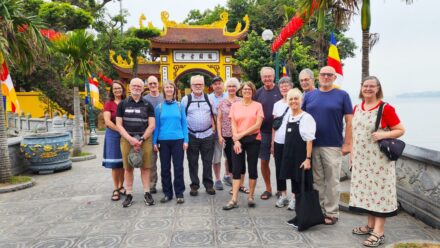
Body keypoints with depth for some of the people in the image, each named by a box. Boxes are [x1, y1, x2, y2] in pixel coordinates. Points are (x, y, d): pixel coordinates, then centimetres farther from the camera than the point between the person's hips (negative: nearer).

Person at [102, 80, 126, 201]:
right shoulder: (108, 104, -1)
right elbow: (107, 121, -10)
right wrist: (120, 130, -16)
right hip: (113, 135, -2)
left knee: (123, 162, 8)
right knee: (115, 163, 2)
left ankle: (121, 186, 23)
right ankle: (116, 189, 12)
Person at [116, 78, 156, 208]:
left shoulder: (148, 105, 7)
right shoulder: (122, 104, 8)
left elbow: (151, 125, 1)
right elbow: (119, 125, 2)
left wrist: (141, 140, -11)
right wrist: (130, 139, -12)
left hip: (145, 139, 0)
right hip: (127, 139, 1)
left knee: (145, 167, 2)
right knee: (128, 168, 4)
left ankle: (147, 193, 12)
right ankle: (129, 194, 13)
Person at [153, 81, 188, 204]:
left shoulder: (179, 106, 5)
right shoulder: (159, 107, 5)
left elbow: (184, 124, 5)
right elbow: (156, 125, 6)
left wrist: (185, 140, -2)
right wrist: (154, 142, 1)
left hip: (178, 140, -1)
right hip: (163, 141, 1)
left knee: (178, 167, 2)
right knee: (165, 168, 7)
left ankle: (179, 193, 12)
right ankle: (167, 193, 19)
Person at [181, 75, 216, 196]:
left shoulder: (208, 98, 8)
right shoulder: (185, 99, 3)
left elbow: (212, 115, 14)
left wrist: (213, 128, 4)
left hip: (207, 135, 1)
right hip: (191, 136, -1)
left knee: (208, 162, 7)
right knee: (192, 162, 6)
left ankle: (208, 185, 20)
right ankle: (194, 185, 18)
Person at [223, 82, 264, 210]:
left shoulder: (258, 105, 1)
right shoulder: (235, 105, 7)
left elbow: (258, 124, -8)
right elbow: (233, 125, 2)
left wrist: (242, 134, -12)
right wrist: (236, 140, -9)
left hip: (253, 140, -1)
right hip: (238, 140, 2)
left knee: (252, 168, 6)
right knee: (236, 169, 1)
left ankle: (251, 197, 20)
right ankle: (234, 200, 4)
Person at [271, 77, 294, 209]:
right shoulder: (277, 104, 11)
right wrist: (272, 143, 12)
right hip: (278, 142, 5)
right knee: (279, 169, 10)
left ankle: (294, 197, 13)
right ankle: (283, 195, 24)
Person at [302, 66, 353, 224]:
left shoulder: (342, 95, 1)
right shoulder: (309, 96, 9)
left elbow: (349, 121, -1)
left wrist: (347, 143, -7)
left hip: (333, 146, -3)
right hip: (312, 145, 3)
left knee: (332, 182, 5)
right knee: (316, 181, 13)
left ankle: (331, 213, 17)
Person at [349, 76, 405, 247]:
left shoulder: (385, 108, -9)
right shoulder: (357, 108, 9)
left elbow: (401, 130, -6)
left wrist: (384, 134, -23)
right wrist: (352, 153, 13)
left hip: (379, 158, -6)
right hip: (361, 158, 6)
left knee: (379, 190, -3)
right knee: (366, 189, 12)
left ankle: (379, 232, 4)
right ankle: (370, 225, 25)